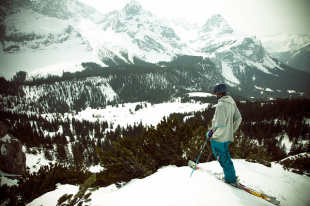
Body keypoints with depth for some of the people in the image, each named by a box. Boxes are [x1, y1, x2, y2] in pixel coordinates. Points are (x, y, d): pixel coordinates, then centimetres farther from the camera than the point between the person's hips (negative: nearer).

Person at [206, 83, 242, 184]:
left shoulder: (221, 105, -27)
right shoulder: (232, 102, 2)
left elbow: (221, 127, -29)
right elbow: (238, 118, 12)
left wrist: (211, 134, -14)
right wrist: (232, 130, 21)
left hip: (218, 138, -9)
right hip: (228, 136, 9)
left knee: (222, 158, 10)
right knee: (225, 156, 25)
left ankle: (231, 179, 25)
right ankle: (231, 175, 39)